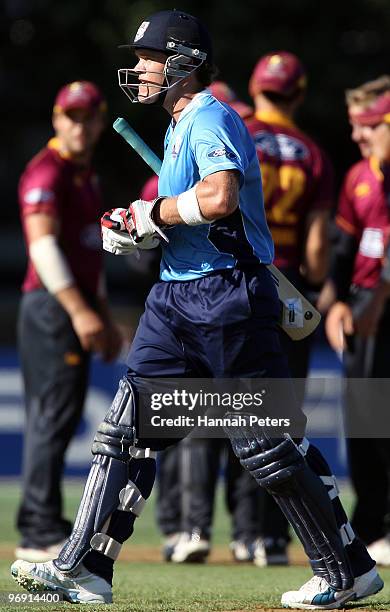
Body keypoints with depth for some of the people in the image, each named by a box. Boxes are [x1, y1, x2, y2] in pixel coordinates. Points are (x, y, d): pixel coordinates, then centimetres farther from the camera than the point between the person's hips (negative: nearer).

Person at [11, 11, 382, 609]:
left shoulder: (212, 120, -13)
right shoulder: (179, 128, 18)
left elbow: (219, 199, -32)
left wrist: (155, 212, -16)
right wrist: (136, 229, 8)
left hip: (228, 296, -10)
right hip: (176, 296, 10)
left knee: (268, 444, -5)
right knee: (127, 427, 4)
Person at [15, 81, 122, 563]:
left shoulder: (85, 176, 21)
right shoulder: (47, 172, -9)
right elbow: (42, 244, -20)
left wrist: (104, 317, 26)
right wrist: (79, 310, -27)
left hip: (78, 309, 10)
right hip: (51, 305, -10)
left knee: (58, 417, 10)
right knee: (53, 415, -12)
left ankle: (37, 533, 13)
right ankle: (43, 533, -13)